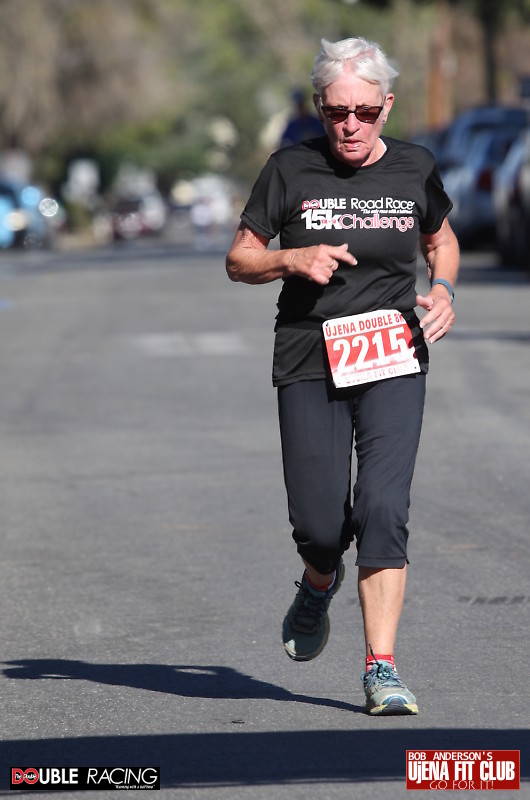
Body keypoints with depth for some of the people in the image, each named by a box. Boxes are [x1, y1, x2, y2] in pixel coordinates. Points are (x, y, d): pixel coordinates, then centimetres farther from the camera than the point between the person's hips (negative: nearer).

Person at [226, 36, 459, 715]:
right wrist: (293, 260, -14)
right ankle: (320, 584, 36)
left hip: (393, 363, 0)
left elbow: (441, 239, 23)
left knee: (382, 508, -14)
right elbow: (238, 260, 6)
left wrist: (442, 291, 2)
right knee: (318, 523, -3)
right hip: (309, 366, 0)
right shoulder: (290, 171, -1)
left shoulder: (415, 170, 4)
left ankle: (381, 669, -11)